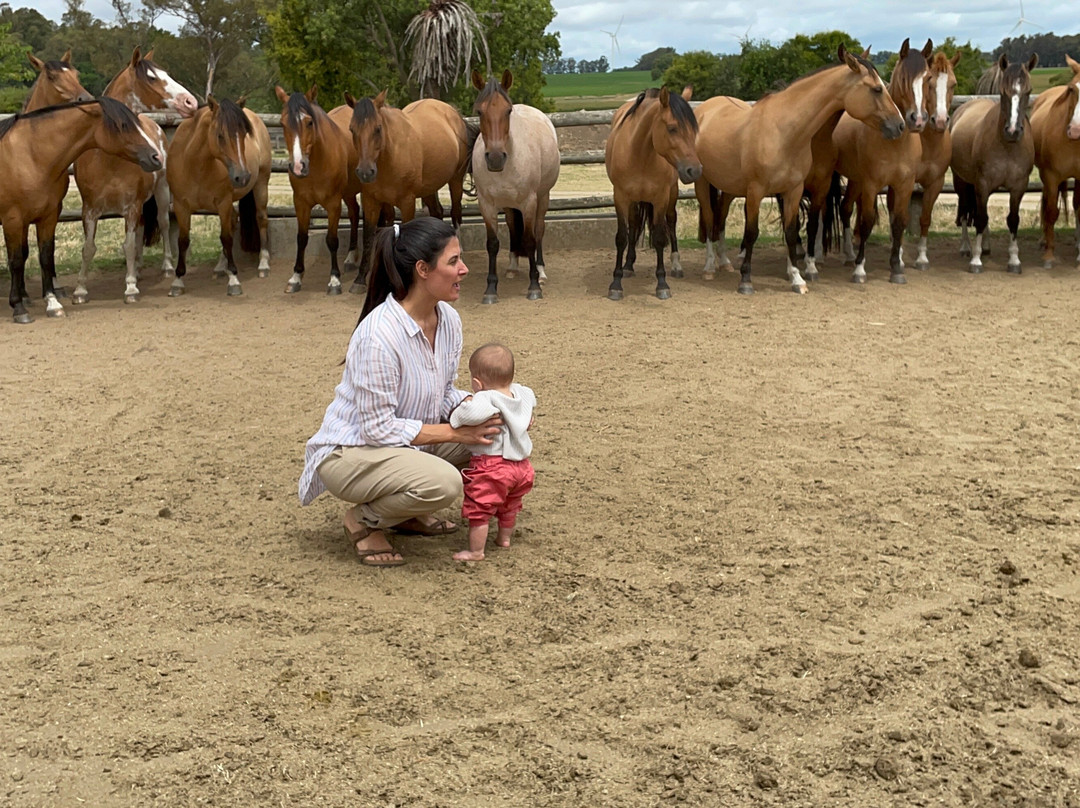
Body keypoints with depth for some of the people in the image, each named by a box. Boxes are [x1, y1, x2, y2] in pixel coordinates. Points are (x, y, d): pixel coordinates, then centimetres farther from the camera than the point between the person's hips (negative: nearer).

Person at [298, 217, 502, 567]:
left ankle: (410, 513, 11)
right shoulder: (378, 335, -29)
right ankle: (363, 519, -3)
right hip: (349, 452, -9)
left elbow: (445, 395, 6)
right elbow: (379, 428, -25)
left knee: (488, 433, -4)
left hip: (404, 444, 9)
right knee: (443, 482, -32)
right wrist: (455, 432, -24)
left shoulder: (448, 319, -4)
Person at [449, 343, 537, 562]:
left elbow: (473, 412, -45)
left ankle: (476, 551, 10)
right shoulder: (521, 393, 2)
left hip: (491, 464, -8)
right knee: (509, 505, 28)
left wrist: (455, 419, -26)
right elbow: (531, 398, 25)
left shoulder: (486, 399, -23)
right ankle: (505, 537, 44)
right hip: (521, 465, 8)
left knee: (478, 509, 4)